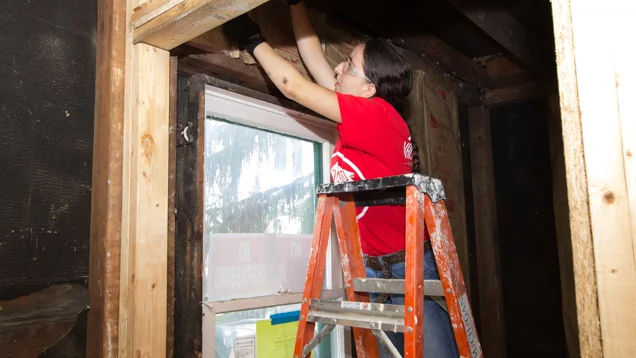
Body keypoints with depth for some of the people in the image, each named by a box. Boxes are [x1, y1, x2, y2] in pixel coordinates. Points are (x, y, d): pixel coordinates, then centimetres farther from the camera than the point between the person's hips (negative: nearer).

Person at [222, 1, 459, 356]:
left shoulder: (378, 114, -18)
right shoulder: (372, 117, 4)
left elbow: (293, 86, -13)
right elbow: (316, 63, 11)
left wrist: (252, 38, -1)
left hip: (407, 270, -8)